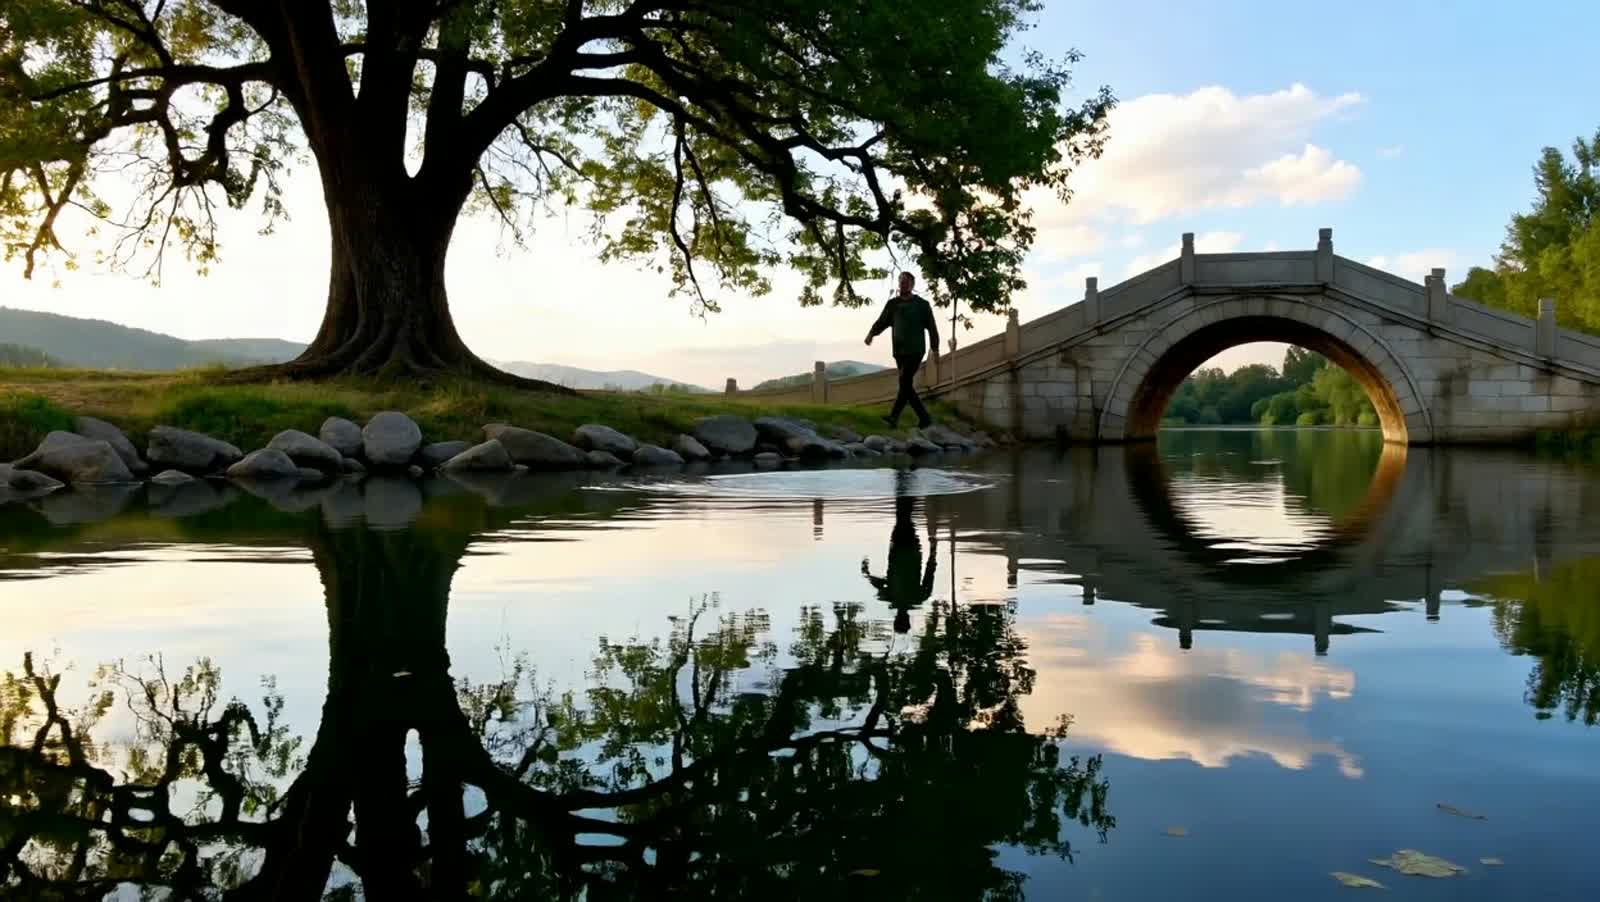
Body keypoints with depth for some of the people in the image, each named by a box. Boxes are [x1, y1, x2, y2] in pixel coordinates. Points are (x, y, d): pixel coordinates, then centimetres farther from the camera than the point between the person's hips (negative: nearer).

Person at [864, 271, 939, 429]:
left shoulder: (922, 305, 1)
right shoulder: (893, 304, 10)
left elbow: (932, 328, 5)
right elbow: (882, 322, 5)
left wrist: (935, 349, 3)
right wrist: (871, 333, -15)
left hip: (915, 350, -5)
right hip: (899, 351, 5)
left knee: (905, 381, -20)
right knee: (907, 386, 6)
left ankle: (894, 417, -28)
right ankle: (924, 419, 17)